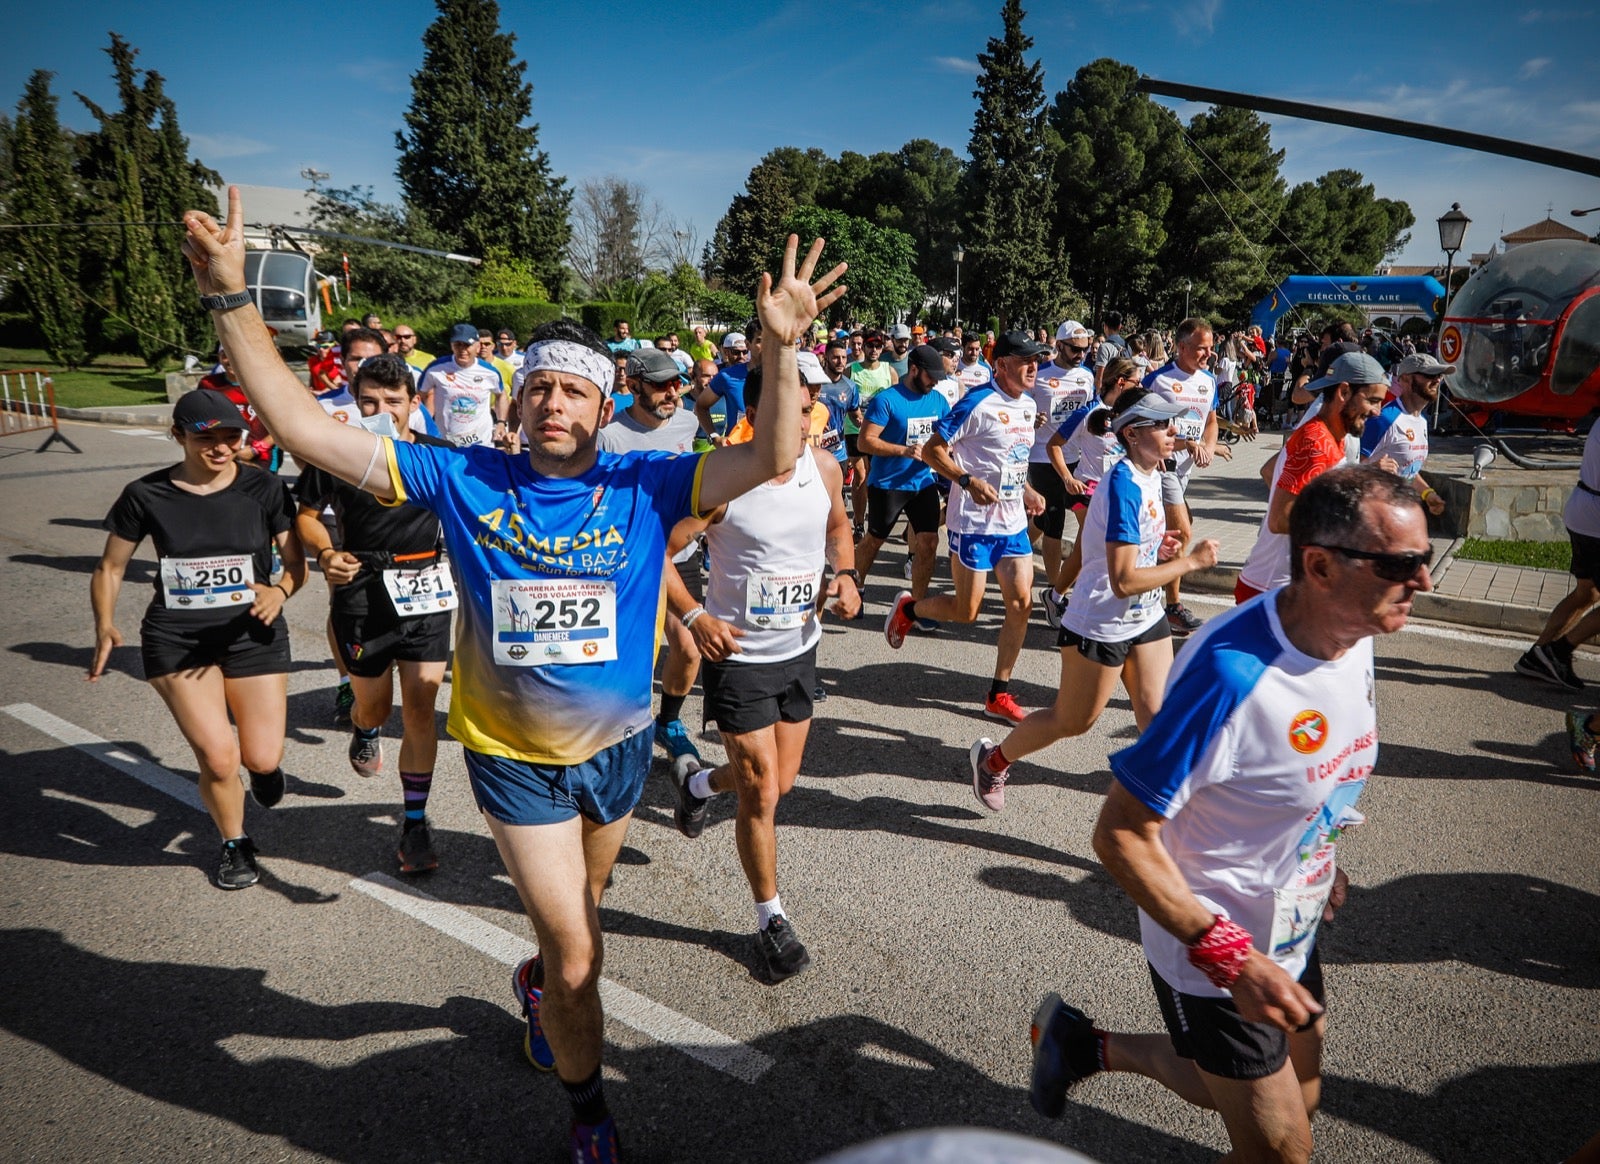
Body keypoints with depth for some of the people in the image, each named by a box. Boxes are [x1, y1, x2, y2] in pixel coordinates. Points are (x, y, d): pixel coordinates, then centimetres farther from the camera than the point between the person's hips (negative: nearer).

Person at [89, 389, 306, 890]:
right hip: (177, 639, 0)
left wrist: (279, 590, -25)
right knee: (218, 758, -10)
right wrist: (105, 627, -11)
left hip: (252, 633, 0)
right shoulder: (146, 494, -4)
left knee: (262, 760, -2)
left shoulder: (264, 488, -5)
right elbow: (110, 569, 5)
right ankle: (235, 844, 22)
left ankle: (263, 761, 40)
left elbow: (296, 561, -2)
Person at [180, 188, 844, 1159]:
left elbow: (774, 460, -23)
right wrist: (231, 298, -19)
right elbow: (309, 433, -14)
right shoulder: (467, 481, -12)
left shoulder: (642, 487, -14)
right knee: (578, 952, 2)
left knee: (576, 911, 27)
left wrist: (782, 346, -36)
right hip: (513, 757, -2)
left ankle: (540, 983, 63)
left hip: (619, 748, 2)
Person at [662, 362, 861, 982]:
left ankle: (695, 781, 51)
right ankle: (772, 919, 23)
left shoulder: (824, 467, -5)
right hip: (738, 654, -6)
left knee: (781, 781, 19)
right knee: (761, 793, 0)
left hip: (800, 650, 6)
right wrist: (693, 616, -26)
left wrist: (845, 575, -3)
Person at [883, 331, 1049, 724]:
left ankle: (998, 695, 12)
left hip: (1014, 524, 7)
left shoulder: (1028, 405, 11)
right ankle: (907, 608, 30)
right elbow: (932, 450, -15)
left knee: (1021, 603, 1)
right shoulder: (978, 403, -14)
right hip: (974, 523, -7)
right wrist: (969, 481, -27)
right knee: (966, 610, -1)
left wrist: (1027, 491, 11)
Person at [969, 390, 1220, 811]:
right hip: (1101, 627, -8)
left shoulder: (1150, 475, 3)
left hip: (1146, 618, 8)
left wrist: (1157, 549, 1)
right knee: (1071, 721, 10)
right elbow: (1123, 581, -30)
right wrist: (1190, 561, -22)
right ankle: (991, 760, 33)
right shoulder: (1124, 486, -25)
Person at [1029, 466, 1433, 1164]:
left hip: (1290, 933, 8)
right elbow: (1121, 835, -30)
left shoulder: (1353, 633, -8)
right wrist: (1230, 957, -31)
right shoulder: (1232, 674, -35)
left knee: (1297, 1101, 25)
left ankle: (1095, 1046, 36)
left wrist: (1318, 861, 15)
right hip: (1214, 951, -8)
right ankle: (1088, 1043, 26)